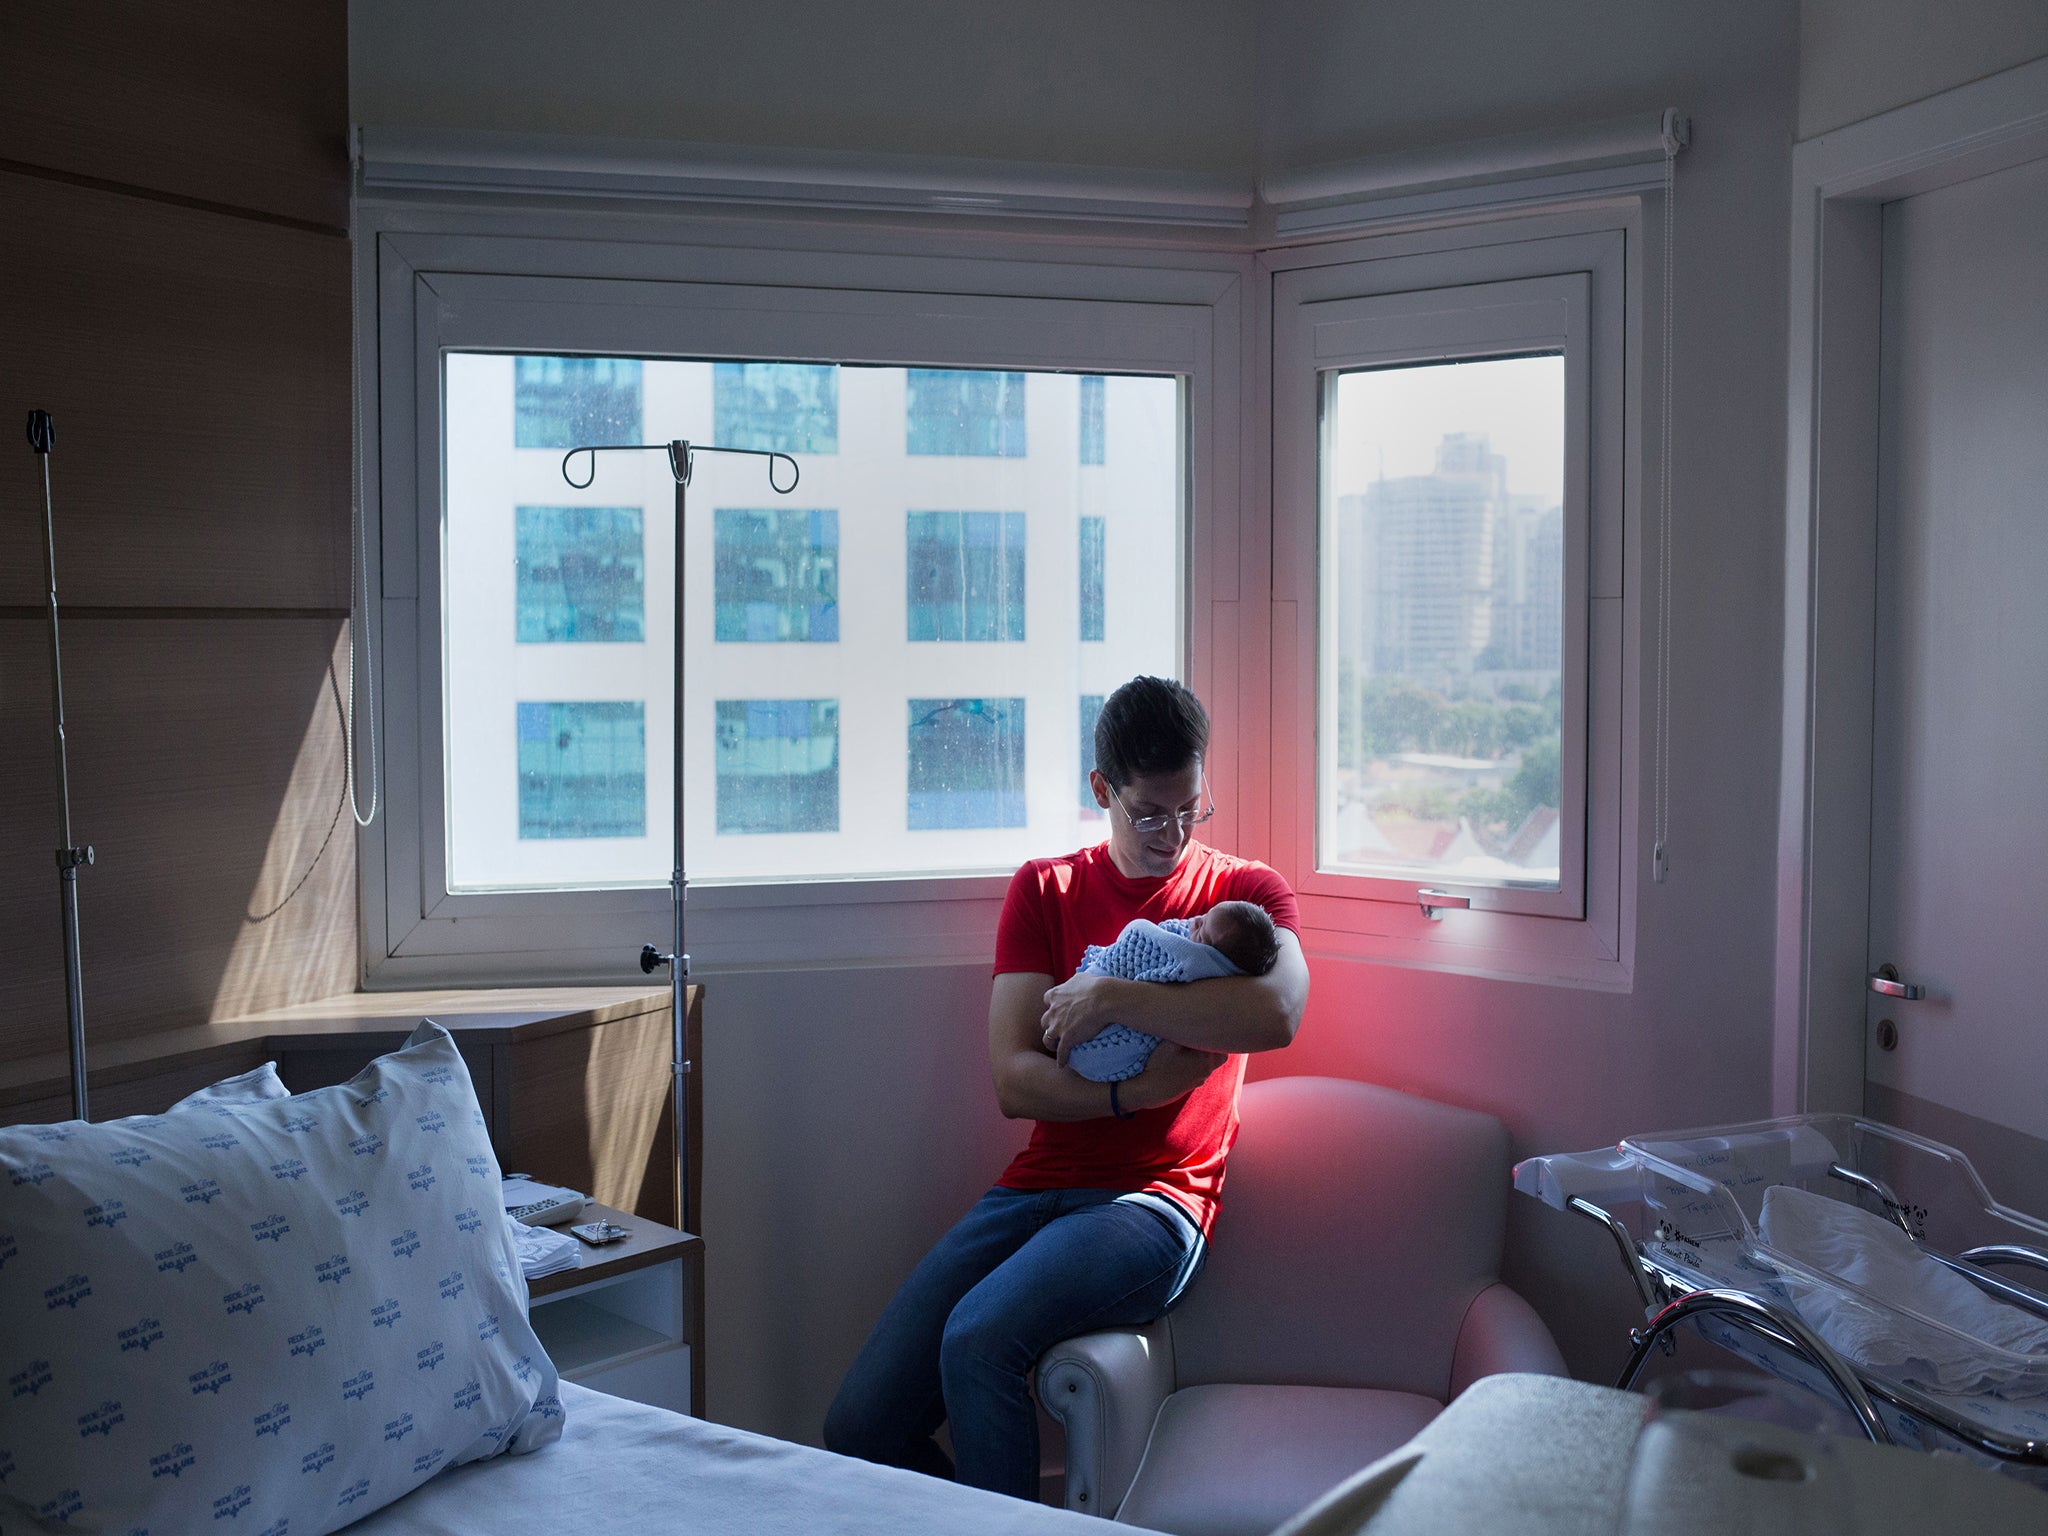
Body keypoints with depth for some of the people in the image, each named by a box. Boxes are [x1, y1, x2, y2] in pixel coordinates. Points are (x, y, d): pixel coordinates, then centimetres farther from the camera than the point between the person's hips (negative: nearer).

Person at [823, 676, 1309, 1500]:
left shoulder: (1245, 890, 8)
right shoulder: (1043, 890, 13)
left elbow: (1279, 1012, -18)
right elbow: (1013, 1082, 0)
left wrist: (1111, 996, -18)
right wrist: (1140, 1089, -15)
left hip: (1153, 1200, -3)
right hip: (1034, 1186, 4)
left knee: (978, 1338, -30)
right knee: (859, 1428, -9)